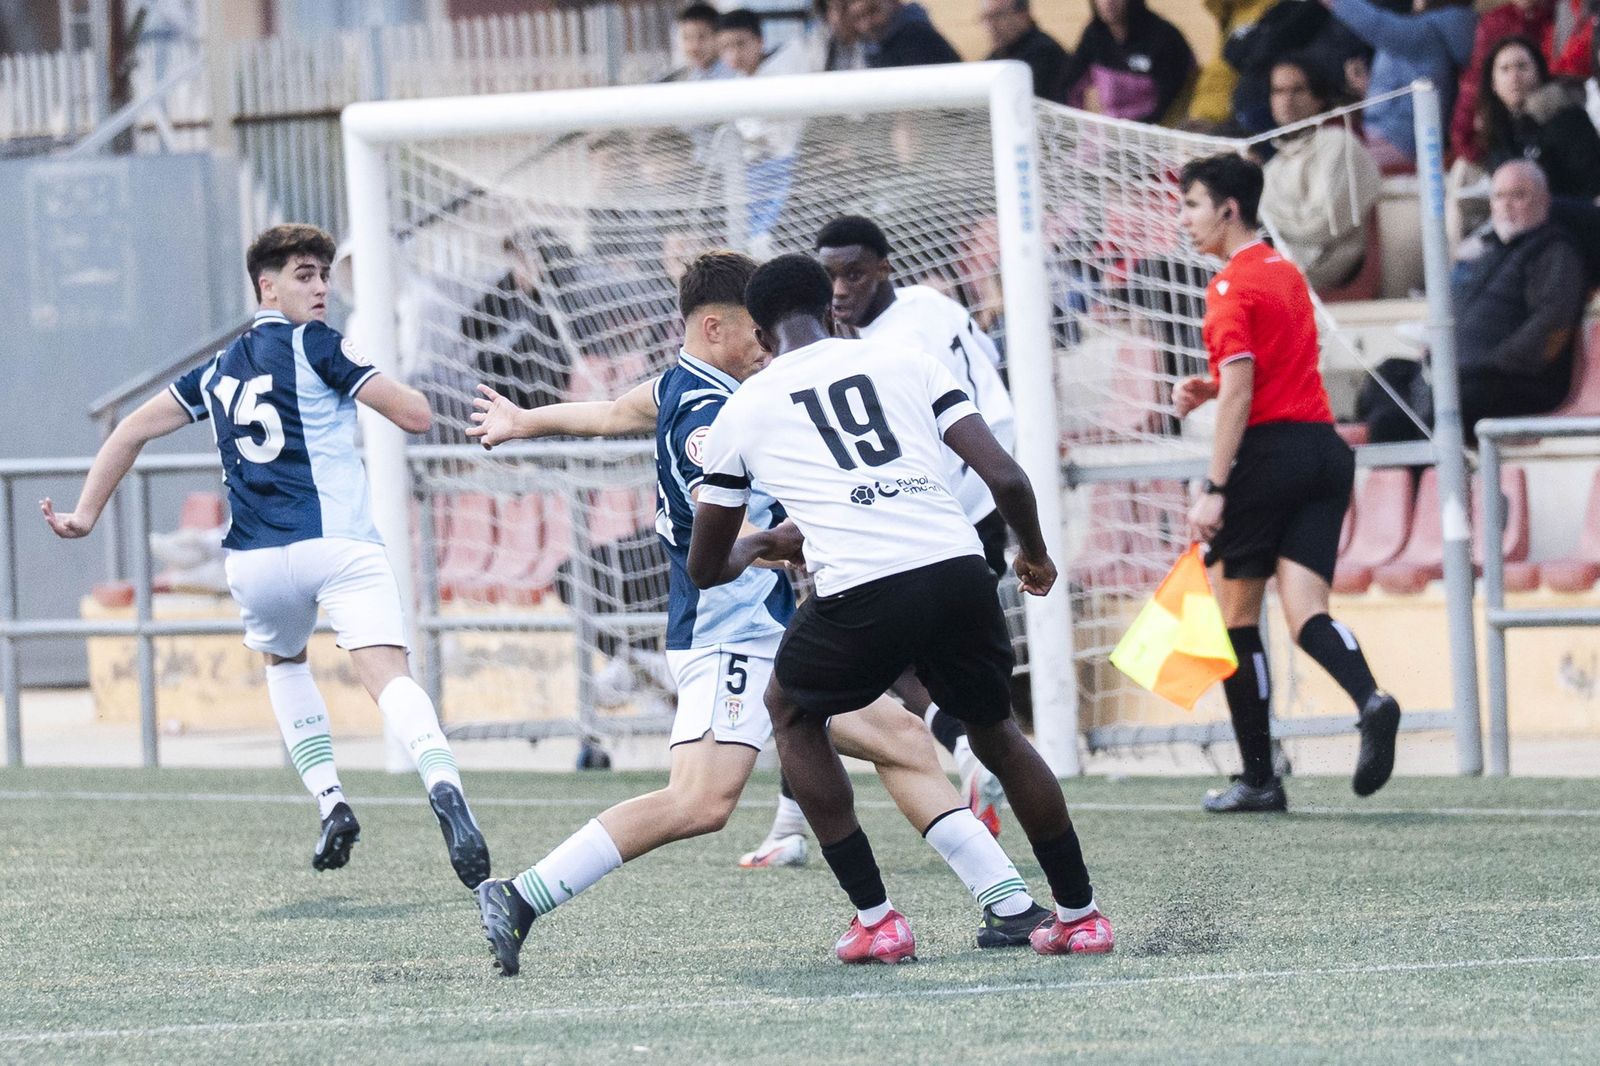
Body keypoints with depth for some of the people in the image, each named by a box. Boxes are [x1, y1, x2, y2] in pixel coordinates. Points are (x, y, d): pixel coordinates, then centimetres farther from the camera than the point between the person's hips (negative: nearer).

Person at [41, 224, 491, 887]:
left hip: (255, 562, 5)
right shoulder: (312, 344, 3)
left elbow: (133, 430, 25)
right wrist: (404, 391, 20)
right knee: (389, 678, -17)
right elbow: (414, 415, -3)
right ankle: (443, 786, -46)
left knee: (283, 661, 32)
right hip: (338, 546, -5)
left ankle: (331, 805, 17)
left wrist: (86, 515, 30)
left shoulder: (219, 370, 21)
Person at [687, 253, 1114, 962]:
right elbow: (1005, 477, 10)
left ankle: (875, 920, 19)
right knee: (995, 731, 30)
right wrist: (1035, 554, 31)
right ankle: (1080, 914, 31)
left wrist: (756, 549, 53)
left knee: (792, 712, 28)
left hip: (860, 594, -2)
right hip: (959, 571, 2)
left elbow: (705, 569, 29)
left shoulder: (743, 409, 19)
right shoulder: (908, 362, 19)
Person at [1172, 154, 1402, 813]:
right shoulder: (1285, 271, 18)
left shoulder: (1232, 285, -9)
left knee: (1235, 615, 5)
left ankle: (1258, 778, 6)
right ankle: (1370, 699, -32)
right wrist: (1208, 388, 16)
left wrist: (1214, 488, -18)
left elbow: (1239, 393, -17)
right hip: (1325, 447, 7)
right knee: (1305, 614, -2)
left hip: (1267, 450, -7)